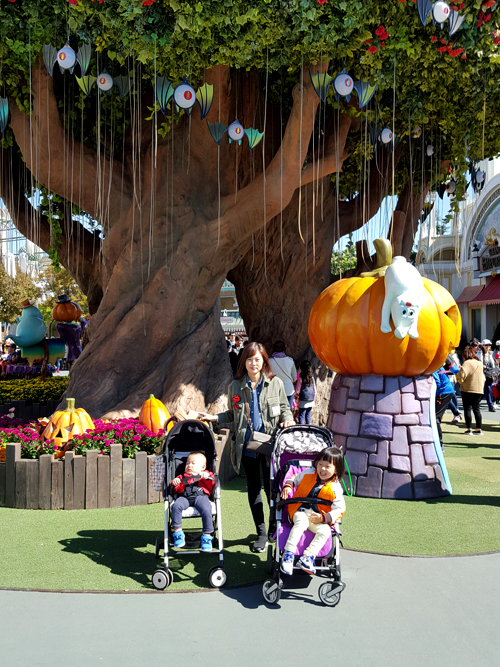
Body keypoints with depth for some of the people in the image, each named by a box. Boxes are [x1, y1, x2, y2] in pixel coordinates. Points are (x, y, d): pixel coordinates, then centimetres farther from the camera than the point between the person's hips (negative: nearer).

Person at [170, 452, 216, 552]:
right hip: (184, 497, 2)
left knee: (206, 510, -35)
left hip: (200, 496, -2)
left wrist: (207, 477, -5)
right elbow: (176, 490, 24)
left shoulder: (206, 475, 32)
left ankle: (207, 536, -24)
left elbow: (211, 486, 13)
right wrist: (174, 484, 1)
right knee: (176, 506, -34)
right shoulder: (182, 477, 38)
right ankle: (178, 532, -27)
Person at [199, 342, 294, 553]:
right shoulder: (235, 386, 5)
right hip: (246, 445, 2)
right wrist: (215, 418, 0)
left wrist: (287, 419, -10)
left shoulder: (275, 383, 1)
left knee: (271, 487, -3)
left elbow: (285, 408, 10)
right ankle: (261, 533, 24)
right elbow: (233, 415, 14)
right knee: (253, 488, 10)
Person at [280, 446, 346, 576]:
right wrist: (288, 486, -3)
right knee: (302, 522, -34)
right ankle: (288, 554, -34)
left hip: (319, 518, 1)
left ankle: (308, 557, -29)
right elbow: (295, 479, 20)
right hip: (300, 511, -1)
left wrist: (322, 518, -17)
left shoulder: (335, 488, -4)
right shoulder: (308, 473, 3)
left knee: (325, 531, -29)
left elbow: (339, 509, -6)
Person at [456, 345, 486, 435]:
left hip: (468, 389, -6)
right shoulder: (480, 363, 11)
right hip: (479, 390, 6)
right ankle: (478, 429, 12)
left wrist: (460, 380, -2)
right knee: (476, 408, 12)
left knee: (467, 409, 0)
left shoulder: (467, 363, -12)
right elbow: (483, 377, 17)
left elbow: (462, 374, -21)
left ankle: (469, 429, -2)